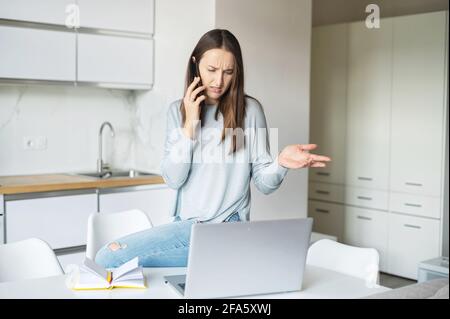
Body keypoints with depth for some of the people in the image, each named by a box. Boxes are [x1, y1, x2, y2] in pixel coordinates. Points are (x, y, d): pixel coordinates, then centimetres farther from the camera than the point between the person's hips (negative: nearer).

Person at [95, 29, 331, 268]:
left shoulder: (249, 110, -4)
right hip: (185, 224, 5)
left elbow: (264, 183, -3)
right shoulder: (178, 110, 6)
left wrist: (281, 163, -25)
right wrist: (190, 124, -11)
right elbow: (173, 179, -3)